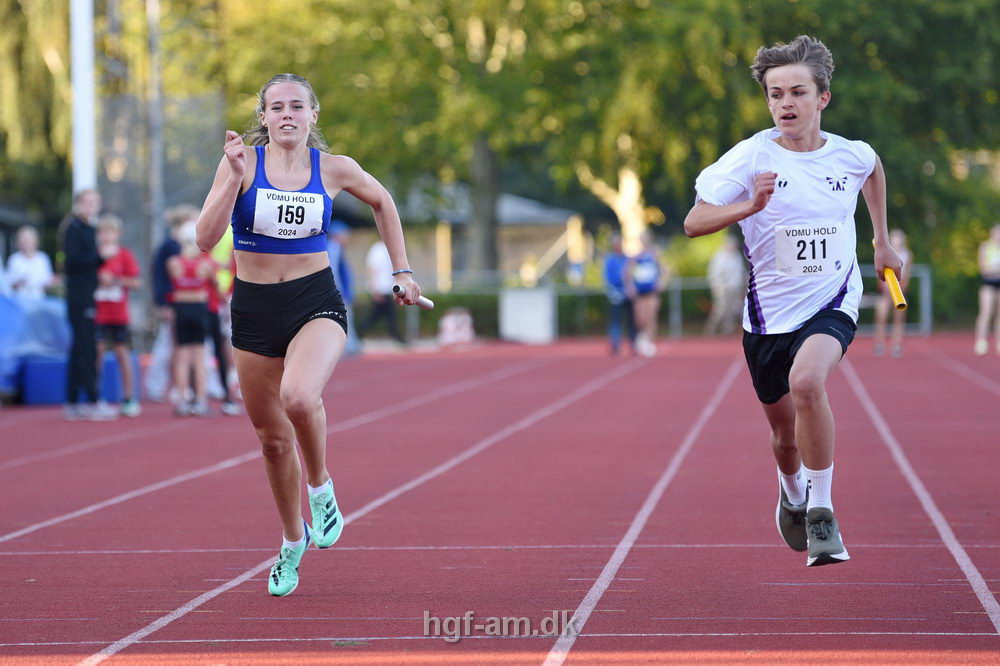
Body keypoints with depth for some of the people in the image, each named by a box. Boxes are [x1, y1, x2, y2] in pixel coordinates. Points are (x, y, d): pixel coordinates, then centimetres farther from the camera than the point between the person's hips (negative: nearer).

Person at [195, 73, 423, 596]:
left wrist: (401, 269, 17)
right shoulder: (243, 162, -6)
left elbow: (381, 201, 19)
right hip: (253, 310, 2)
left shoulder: (333, 169, -2)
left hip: (316, 305, -2)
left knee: (299, 397, -33)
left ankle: (321, 488, -4)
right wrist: (235, 178, -24)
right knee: (272, 439, 11)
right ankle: (293, 541, 35)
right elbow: (206, 239, -14)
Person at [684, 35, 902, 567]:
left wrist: (881, 241, 25)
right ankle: (792, 492, 50)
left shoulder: (851, 154, -4)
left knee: (806, 382, -32)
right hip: (769, 313, 1)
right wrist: (749, 206, -36)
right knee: (785, 434, 13)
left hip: (832, 304, -1)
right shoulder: (752, 156, -12)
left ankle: (821, 512, -20)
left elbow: (873, 168, 23)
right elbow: (694, 223, -19)